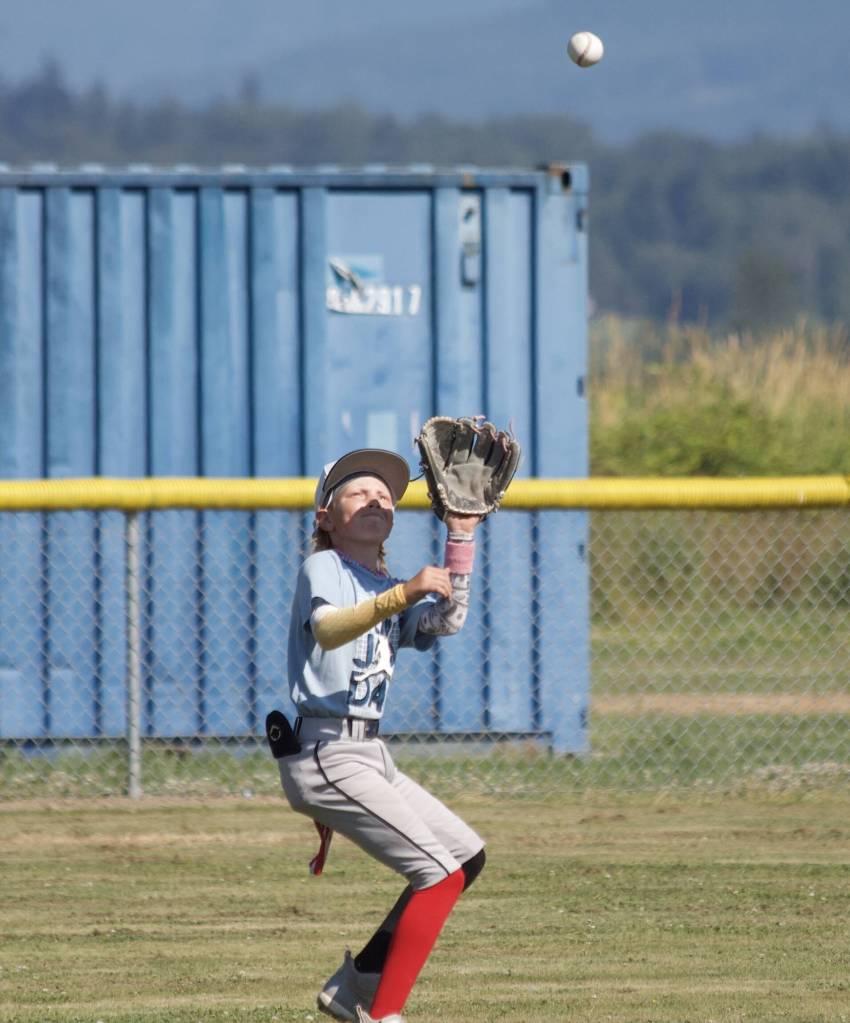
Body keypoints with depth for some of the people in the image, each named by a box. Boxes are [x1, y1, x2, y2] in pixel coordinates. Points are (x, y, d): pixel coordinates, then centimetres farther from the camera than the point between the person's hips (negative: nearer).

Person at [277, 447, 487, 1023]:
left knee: (467, 855, 15)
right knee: (440, 869, -14)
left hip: (369, 756, 9)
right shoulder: (323, 568, -4)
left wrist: (461, 537, -4)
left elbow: (446, 623, 0)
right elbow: (327, 630, -26)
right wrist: (400, 596, -41)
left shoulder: (392, 591, 20)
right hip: (327, 754, -9)